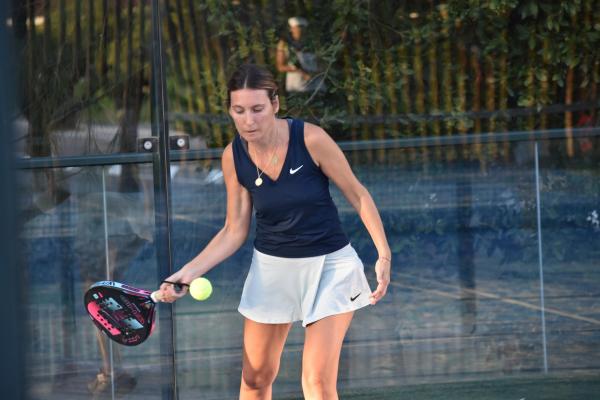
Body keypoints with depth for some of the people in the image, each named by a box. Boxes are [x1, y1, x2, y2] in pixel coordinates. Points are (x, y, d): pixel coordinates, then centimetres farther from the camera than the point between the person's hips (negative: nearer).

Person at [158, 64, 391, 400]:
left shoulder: (311, 139, -20)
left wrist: (384, 255, -12)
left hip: (330, 265, -4)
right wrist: (190, 271, -10)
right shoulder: (234, 157, -8)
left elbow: (358, 195, -8)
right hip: (271, 267, 4)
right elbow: (235, 230, 1)